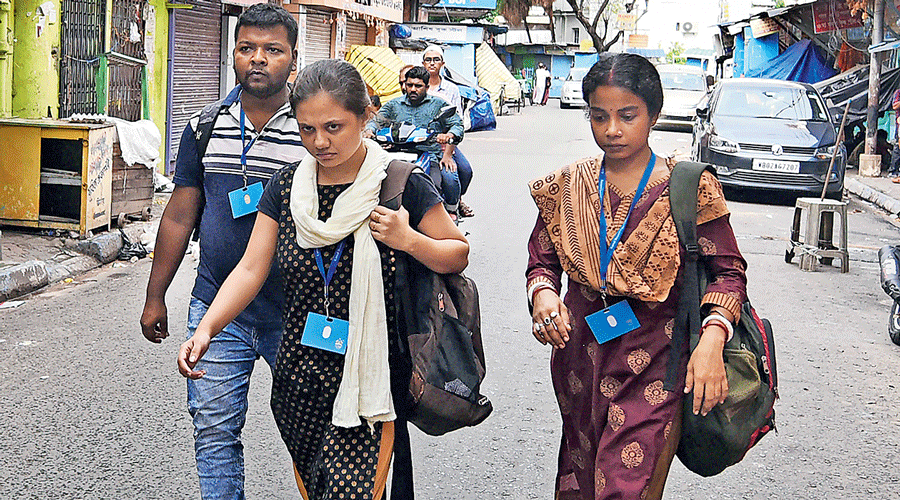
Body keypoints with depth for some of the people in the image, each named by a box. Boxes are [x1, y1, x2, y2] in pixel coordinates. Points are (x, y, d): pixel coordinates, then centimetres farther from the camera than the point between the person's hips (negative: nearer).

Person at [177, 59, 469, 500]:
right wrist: (206, 329, -12)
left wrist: (410, 240, -17)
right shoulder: (286, 186, 4)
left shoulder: (401, 186, -7)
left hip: (367, 376, -4)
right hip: (299, 380, 5)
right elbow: (251, 268, 1)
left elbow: (458, 255, 3)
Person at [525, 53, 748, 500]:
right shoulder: (567, 187, 4)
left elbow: (727, 271, -5)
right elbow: (542, 259, 10)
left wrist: (712, 338, -22)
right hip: (580, 356, 4)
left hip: (654, 365, -4)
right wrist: (543, 293, -14)